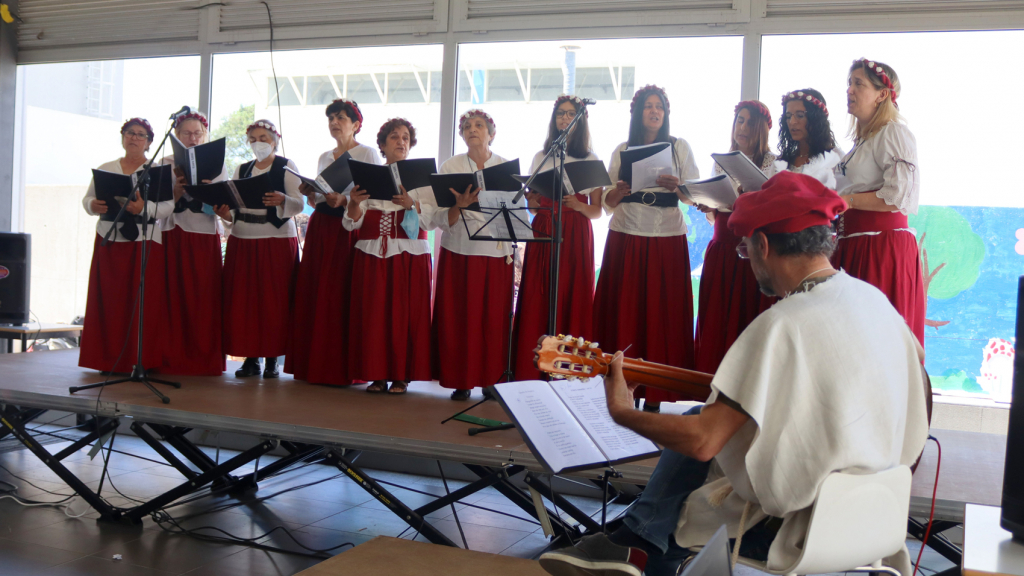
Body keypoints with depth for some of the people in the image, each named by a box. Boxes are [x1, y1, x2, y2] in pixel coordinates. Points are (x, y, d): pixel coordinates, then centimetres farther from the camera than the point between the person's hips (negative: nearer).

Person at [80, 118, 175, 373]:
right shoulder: (106, 169, 16)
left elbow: (169, 206, -5)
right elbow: (87, 198, 15)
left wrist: (145, 208, -22)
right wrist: (93, 206, -8)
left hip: (145, 242, -3)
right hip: (109, 240, 3)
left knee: (143, 302, -5)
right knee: (108, 300, 0)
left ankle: (140, 360, 2)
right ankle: (109, 359, 6)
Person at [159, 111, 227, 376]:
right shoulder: (166, 164, 10)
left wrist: (207, 188, -15)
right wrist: (178, 190, -16)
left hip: (206, 238, 0)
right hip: (174, 237, 0)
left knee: (205, 297, -3)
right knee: (175, 296, -3)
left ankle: (205, 360, 2)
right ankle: (174, 358, 3)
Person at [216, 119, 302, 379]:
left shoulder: (287, 166, 3)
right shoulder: (241, 170, 16)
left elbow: (299, 204, -7)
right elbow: (234, 207, 14)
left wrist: (281, 200, -26)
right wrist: (225, 213, -7)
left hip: (277, 241, -4)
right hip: (242, 241, 4)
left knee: (274, 300, -5)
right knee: (243, 300, 1)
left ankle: (272, 359, 3)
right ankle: (250, 357, 9)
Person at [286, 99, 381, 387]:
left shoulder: (367, 154, 1)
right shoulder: (324, 157, 20)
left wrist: (344, 200, -22)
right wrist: (310, 194, 2)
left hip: (350, 230, -6)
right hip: (320, 229, 6)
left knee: (341, 297, -9)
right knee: (313, 295, 2)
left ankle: (342, 369, -4)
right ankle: (315, 365, 9)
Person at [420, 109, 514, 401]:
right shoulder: (450, 167, 4)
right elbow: (441, 220, -3)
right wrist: (459, 206, -21)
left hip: (496, 255, 0)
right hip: (459, 253, 0)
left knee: (494, 318, 0)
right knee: (458, 318, 0)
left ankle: (492, 380, 11)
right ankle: (462, 381, 11)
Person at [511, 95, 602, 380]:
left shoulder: (590, 159, 9)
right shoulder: (541, 157, 15)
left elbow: (597, 211, 5)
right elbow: (530, 200, 15)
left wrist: (578, 205, -15)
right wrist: (531, 202, -8)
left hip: (576, 236, -2)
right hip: (542, 233, 2)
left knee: (572, 301, -5)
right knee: (536, 303, -4)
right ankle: (533, 372, 0)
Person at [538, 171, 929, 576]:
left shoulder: (783, 325, -25)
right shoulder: (874, 298, 0)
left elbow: (701, 441, -25)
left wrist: (622, 413, -9)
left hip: (803, 526, -7)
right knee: (704, 419, 17)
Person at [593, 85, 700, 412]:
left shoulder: (680, 148, 9)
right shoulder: (622, 151, 12)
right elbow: (608, 201, 9)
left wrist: (676, 186, -16)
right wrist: (621, 190, -12)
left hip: (667, 239, -1)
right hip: (626, 238, 1)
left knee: (661, 314, -3)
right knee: (624, 312, -1)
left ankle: (655, 395, 3)